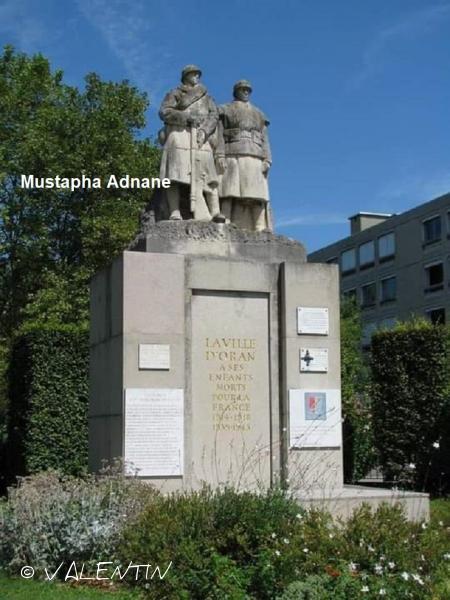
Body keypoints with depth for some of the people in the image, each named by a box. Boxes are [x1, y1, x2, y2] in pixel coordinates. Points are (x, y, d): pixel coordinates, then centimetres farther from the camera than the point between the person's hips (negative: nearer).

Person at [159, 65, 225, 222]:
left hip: (201, 136, 2)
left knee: (208, 174, -14)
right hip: (179, 134, -2)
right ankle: (175, 213, -29)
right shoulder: (174, 94, 19)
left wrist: (204, 130, -11)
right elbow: (164, 112, 3)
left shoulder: (206, 97, 27)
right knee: (176, 174, -17)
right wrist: (186, 118, -12)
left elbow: (214, 116, 10)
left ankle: (215, 212, -26)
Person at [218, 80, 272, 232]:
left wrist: (267, 161, -1)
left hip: (254, 159, 3)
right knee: (228, 194, -15)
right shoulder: (224, 110, 14)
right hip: (231, 156, -3)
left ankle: (260, 233, -14)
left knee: (257, 197, -8)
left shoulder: (258, 114, 24)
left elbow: (264, 140, 15)